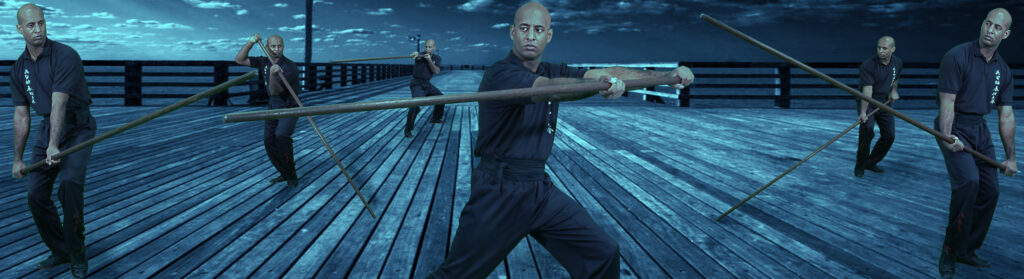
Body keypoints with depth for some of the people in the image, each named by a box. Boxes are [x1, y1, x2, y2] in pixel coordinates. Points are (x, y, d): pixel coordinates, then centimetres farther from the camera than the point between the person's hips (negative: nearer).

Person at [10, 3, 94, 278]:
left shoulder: (65, 56, -17)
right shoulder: (19, 69, 4)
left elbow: (59, 103, -27)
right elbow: (21, 116, 8)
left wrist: (53, 146, -34)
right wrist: (18, 159, 9)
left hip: (76, 129, -6)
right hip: (47, 128, 7)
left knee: (69, 186, -23)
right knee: (36, 195, 2)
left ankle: (78, 257, -8)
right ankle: (59, 252, 21)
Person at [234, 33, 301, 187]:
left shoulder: (290, 67, -24)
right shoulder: (264, 62, -3)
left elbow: (275, 91, -28)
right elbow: (239, 60, -5)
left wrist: (273, 75, -48)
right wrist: (251, 41, -16)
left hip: (290, 108, -7)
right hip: (274, 107, 7)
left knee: (281, 135, -29)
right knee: (269, 141, 3)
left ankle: (291, 174, -13)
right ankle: (284, 173, 20)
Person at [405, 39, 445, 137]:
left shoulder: (437, 58, 2)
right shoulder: (421, 55, -15)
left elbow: (436, 71, -13)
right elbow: (416, 54, -41)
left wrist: (429, 60, -27)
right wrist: (416, 54, -66)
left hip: (427, 85, 7)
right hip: (417, 85, -7)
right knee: (415, 105, -28)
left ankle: (435, 118, 43)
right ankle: (408, 129, -21)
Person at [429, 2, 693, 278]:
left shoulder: (552, 72, 9)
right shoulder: (500, 74, -14)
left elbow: (609, 73, -1)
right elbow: (548, 89, -34)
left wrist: (666, 75, -14)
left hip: (540, 188, 7)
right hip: (499, 190, -6)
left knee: (603, 255, 2)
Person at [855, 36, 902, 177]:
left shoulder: (898, 62, -2)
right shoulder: (868, 65, -22)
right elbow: (867, 90, -31)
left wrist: (893, 90, 8)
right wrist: (863, 112, -40)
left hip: (884, 102, 6)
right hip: (867, 102, -6)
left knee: (889, 135, 4)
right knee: (867, 129, -27)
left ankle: (871, 162, 24)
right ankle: (860, 165, -12)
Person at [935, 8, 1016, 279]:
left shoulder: (1003, 71, 6)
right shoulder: (957, 56, -13)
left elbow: (1006, 116, 11)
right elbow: (947, 102, -18)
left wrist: (1011, 157, 11)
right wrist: (946, 138, -30)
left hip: (980, 129, 7)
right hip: (955, 127, -7)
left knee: (990, 191, 5)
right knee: (968, 180, -26)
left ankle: (966, 250, 21)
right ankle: (950, 250, -14)